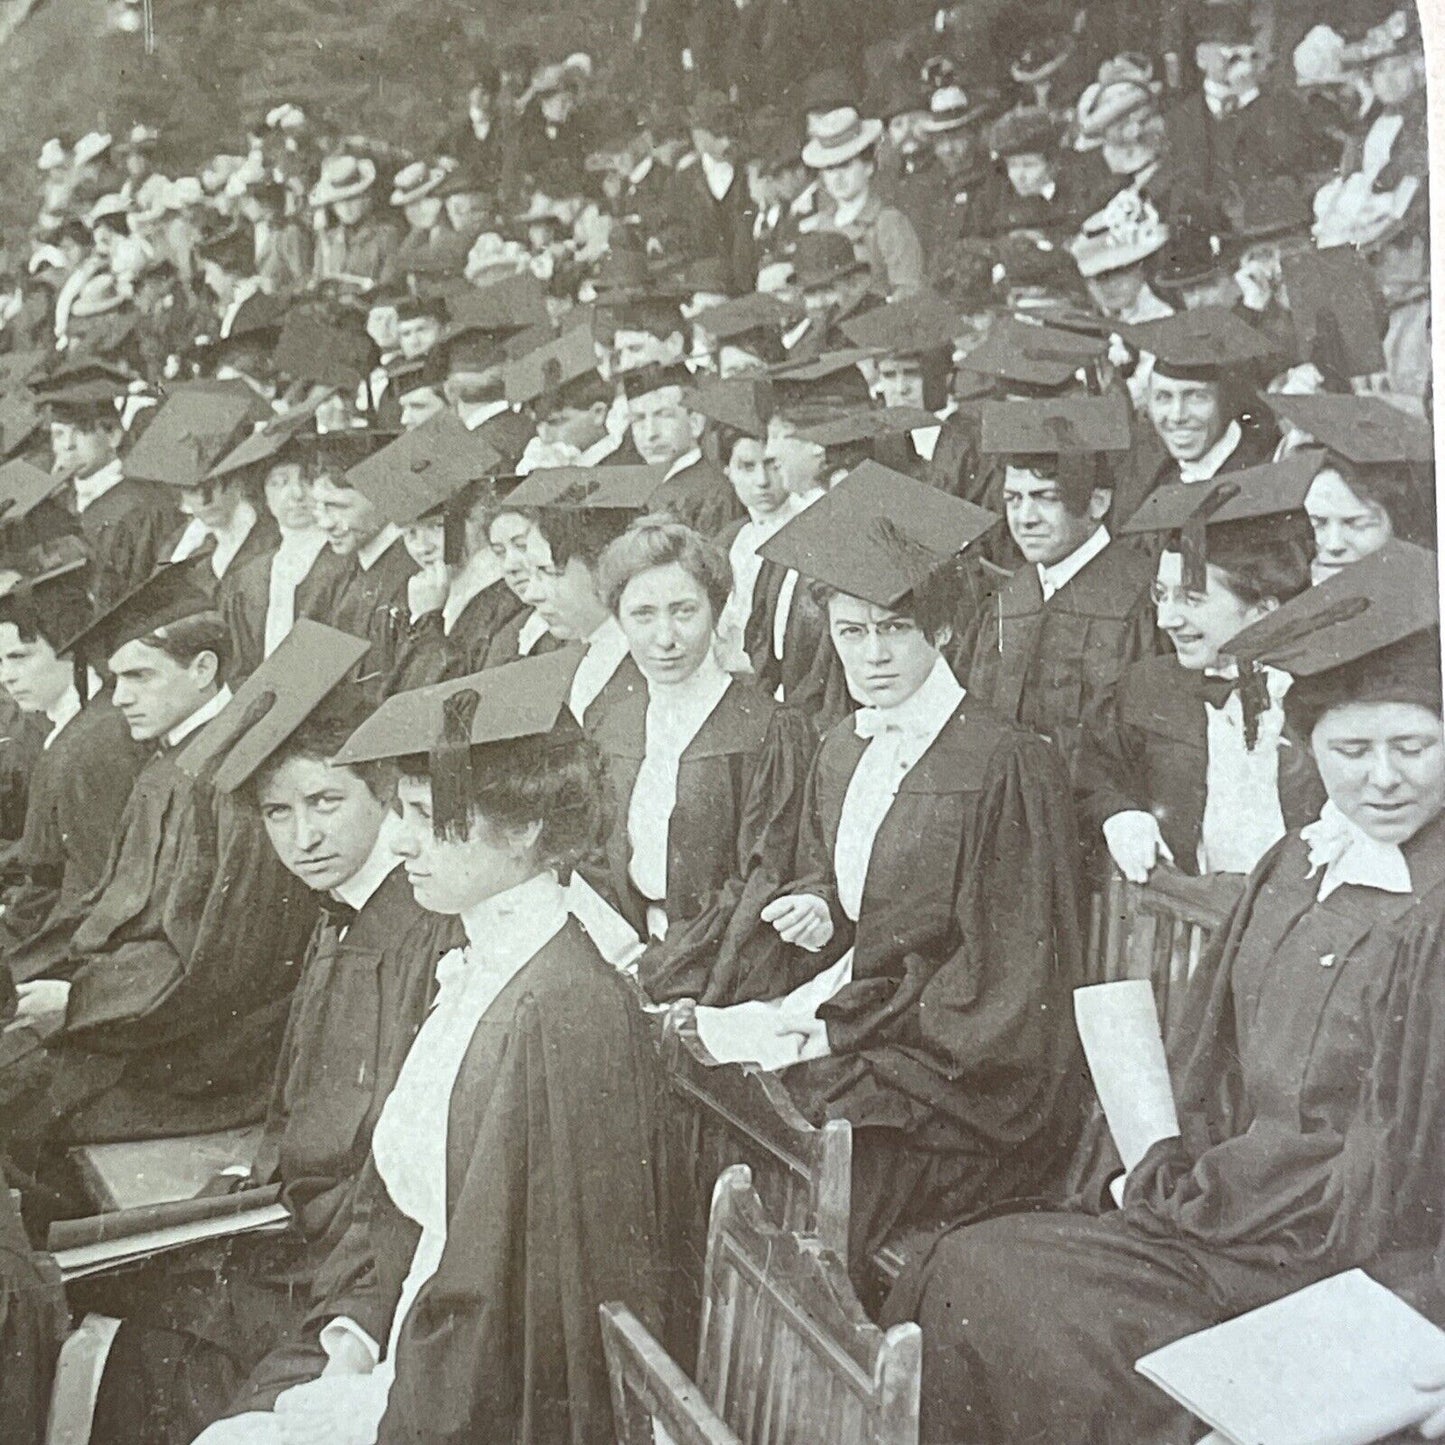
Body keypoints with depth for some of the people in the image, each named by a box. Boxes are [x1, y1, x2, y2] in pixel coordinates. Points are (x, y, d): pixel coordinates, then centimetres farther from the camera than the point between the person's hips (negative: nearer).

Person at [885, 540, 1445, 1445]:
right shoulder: (1301, 865, 6)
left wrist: (1179, 1193, -9)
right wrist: (1172, 1168, -1)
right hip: (1227, 1202, 7)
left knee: (982, 1288, -15)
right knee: (954, 1276, -8)